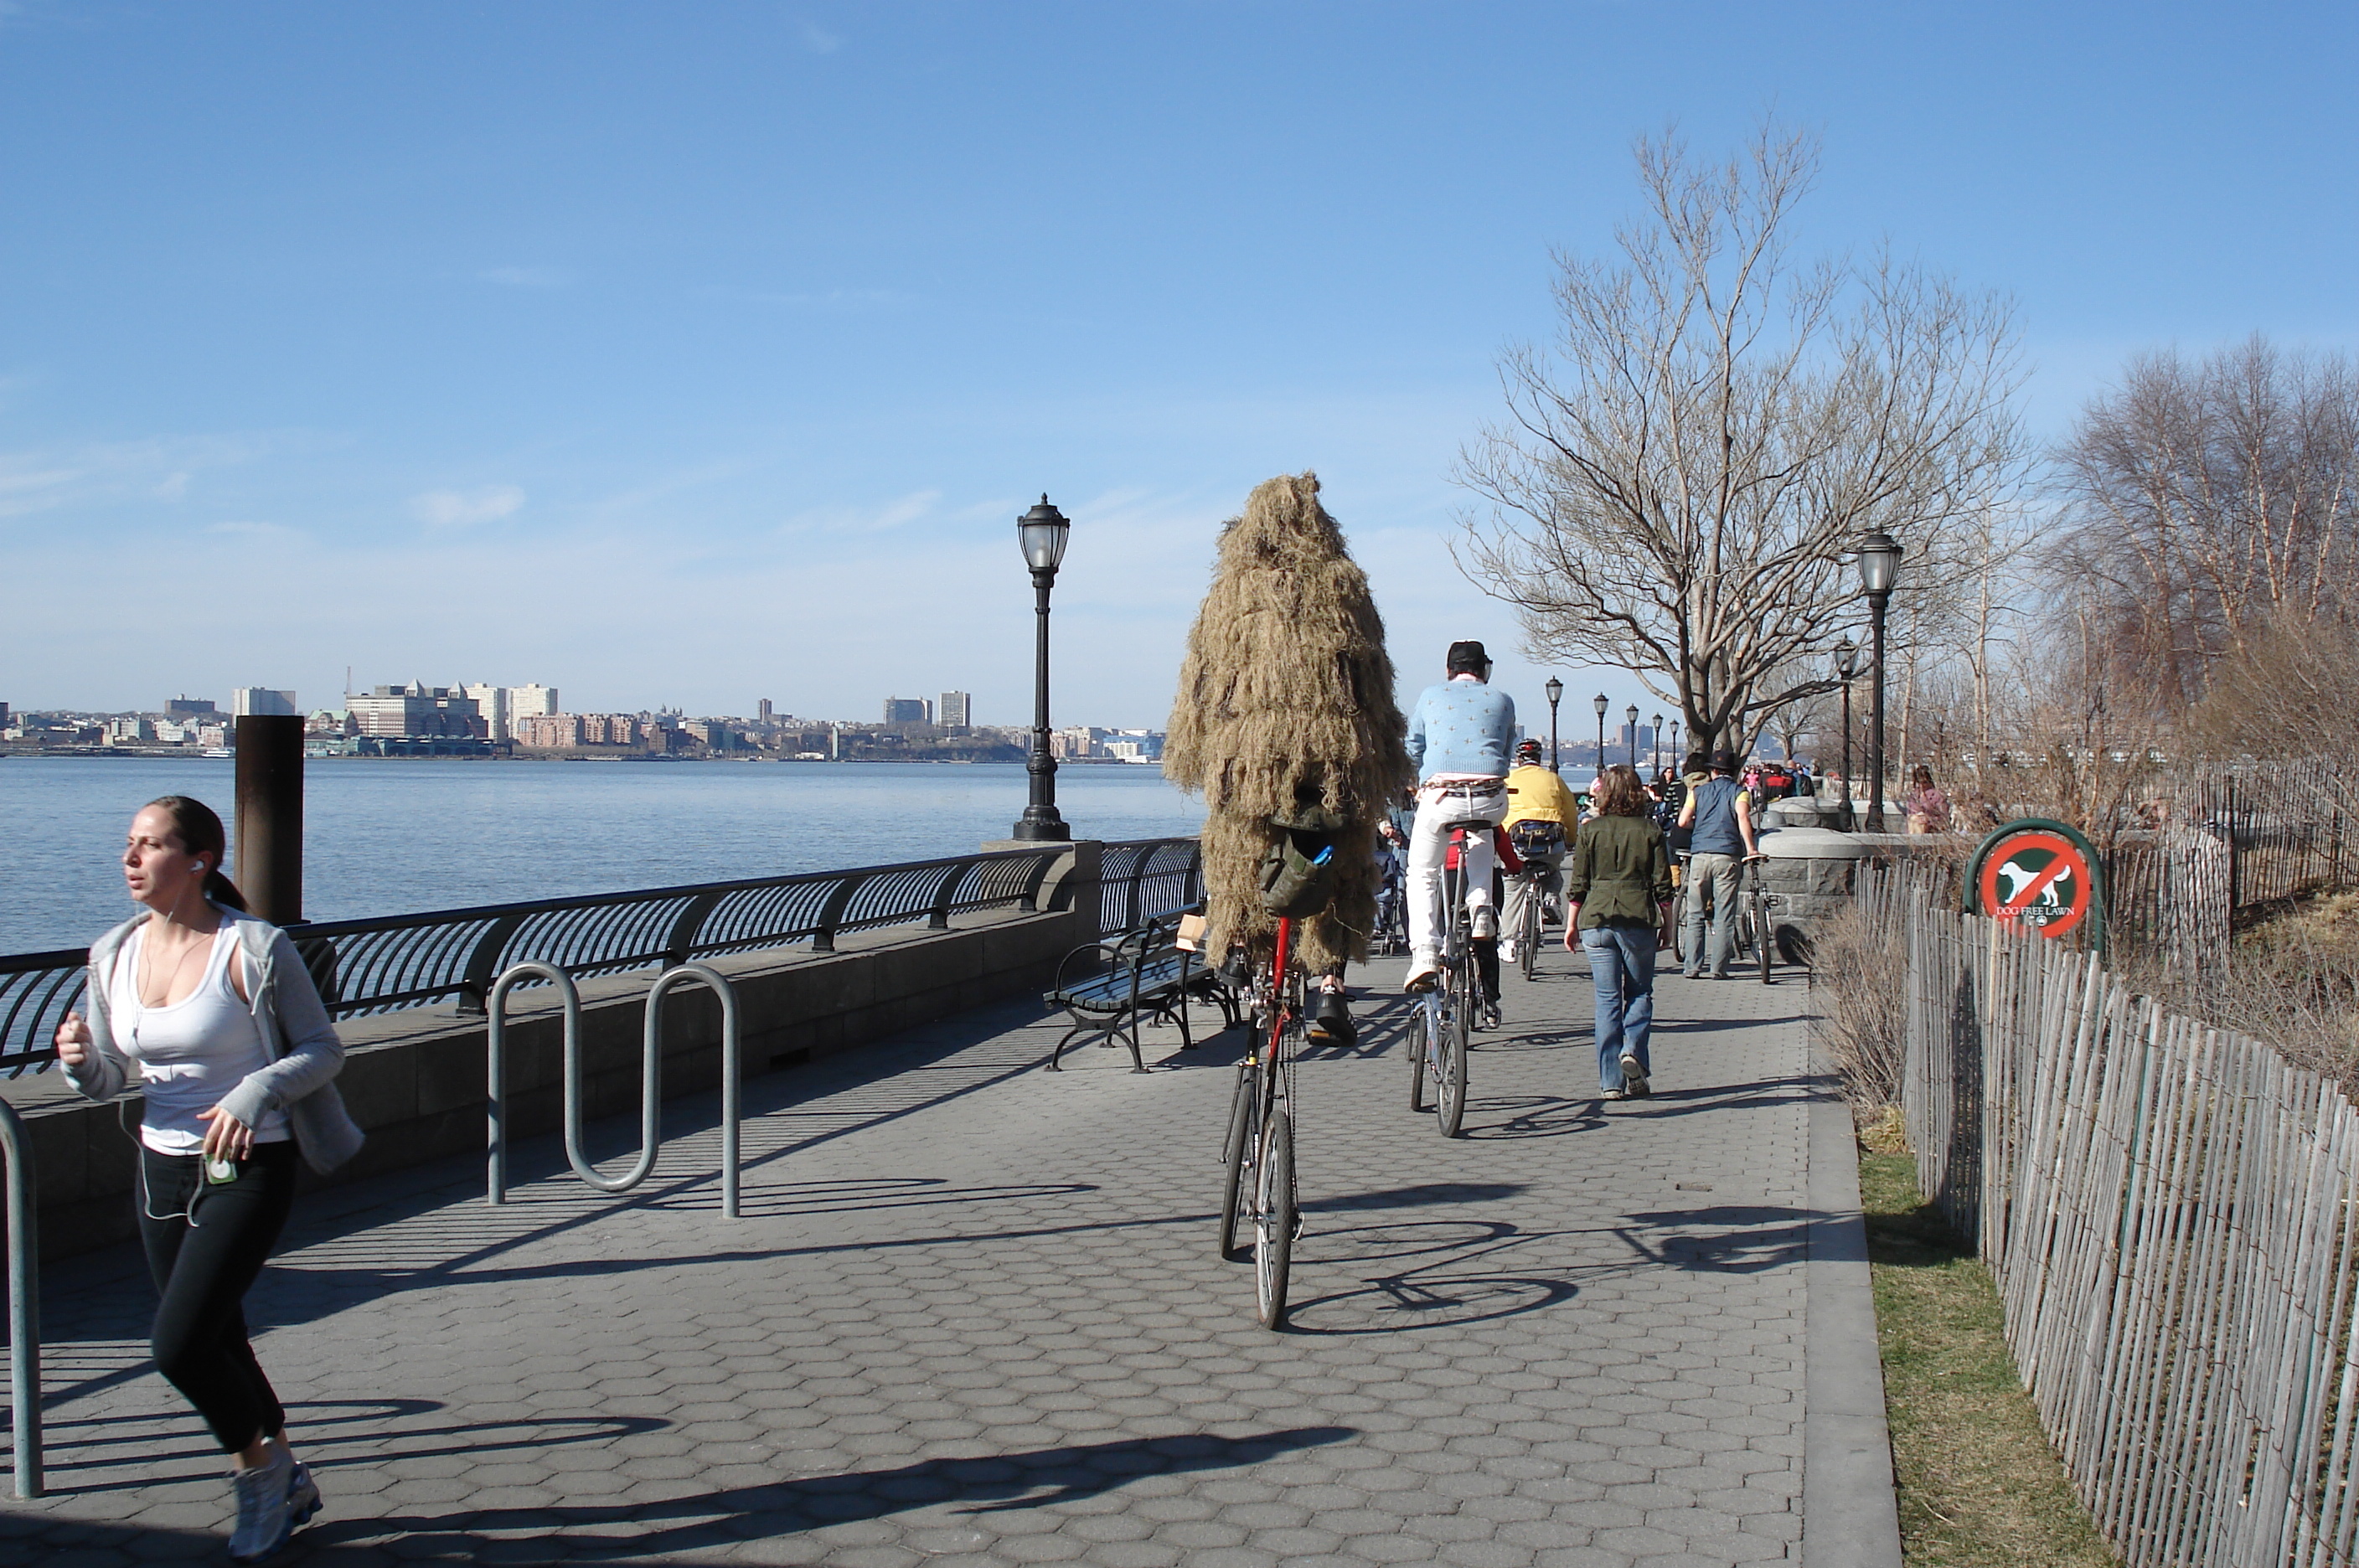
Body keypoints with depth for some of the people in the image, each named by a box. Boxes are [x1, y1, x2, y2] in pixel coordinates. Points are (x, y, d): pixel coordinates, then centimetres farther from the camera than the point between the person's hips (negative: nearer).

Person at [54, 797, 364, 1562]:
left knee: (178, 1344, -13)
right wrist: (80, 1059, -14)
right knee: (217, 1345, 15)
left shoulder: (255, 949, -15)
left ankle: (259, 1467, 14)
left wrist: (257, 1092, -26)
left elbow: (323, 1049, -9)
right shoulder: (115, 955, 2)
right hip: (163, 1165, 6)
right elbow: (108, 1080, 9)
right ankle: (288, 1487, 36)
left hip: (249, 1165, -6)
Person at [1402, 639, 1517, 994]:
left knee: (1422, 874, 15)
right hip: (1491, 799, 2)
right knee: (1482, 838, 37)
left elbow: (1414, 748, 26)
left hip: (1440, 798, -1)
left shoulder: (1430, 696, 16)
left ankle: (1424, 954, -3)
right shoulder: (1501, 701, 17)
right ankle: (1481, 909, 20)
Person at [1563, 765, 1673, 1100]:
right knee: (1640, 993, 14)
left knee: (1607, 999, 5)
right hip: (1639, 920, -1)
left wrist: (1571, 926, 11)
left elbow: (1577, 886, 3)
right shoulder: (1651, 832, 1)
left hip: (1596, 921, 1)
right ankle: (1633, 1050, -11)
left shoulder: (1590, 832, 3)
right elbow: (1663, 887, 1)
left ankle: (1611, 1081, 3)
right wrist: (1666, 925, 11)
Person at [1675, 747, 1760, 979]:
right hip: (1728, 857, -1)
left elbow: (1683, 821, 1)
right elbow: (1742, 817, -12)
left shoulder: (1698, 791, 12)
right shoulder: (1738, 792, 7)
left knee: (1695, 916, 8)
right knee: (1724, 917, 2)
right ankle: (1719, 969, 0)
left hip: (1699, 855, 1)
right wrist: (1750, 848, -16)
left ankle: (1692, 967, 5)